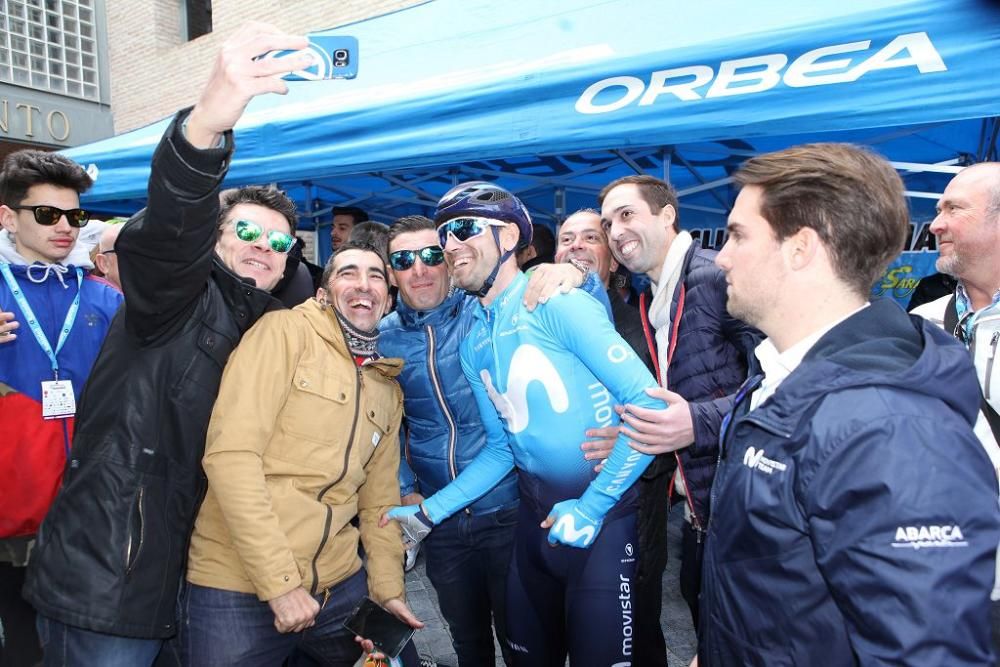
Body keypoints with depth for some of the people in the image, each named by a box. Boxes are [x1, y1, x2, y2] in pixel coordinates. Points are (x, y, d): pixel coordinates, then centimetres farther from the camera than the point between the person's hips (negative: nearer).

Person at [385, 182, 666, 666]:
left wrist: (592, 507, -19)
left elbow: (648, 403, -20)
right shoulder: (474, 345, 5)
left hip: (605, 514, -6)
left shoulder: (558, 303, -16)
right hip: (537, 514, 6)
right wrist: (427, 513, 5)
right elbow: (502, 447, 11)